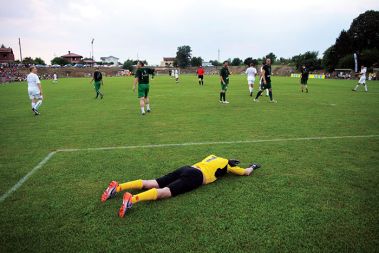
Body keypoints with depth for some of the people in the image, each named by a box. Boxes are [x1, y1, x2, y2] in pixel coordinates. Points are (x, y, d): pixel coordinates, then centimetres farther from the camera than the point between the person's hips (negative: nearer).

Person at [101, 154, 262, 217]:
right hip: (195, 177, -7)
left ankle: (117, 187, -15)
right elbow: (245, 172, 28)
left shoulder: (214, 157, 33)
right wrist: (253, 166, 51)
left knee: (152, 183, -4)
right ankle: (132, 199, -50)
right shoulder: (227, 165, 16)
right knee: (164, 192, -27)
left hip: (187, 168, 7)